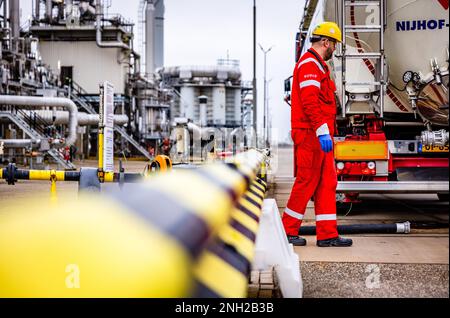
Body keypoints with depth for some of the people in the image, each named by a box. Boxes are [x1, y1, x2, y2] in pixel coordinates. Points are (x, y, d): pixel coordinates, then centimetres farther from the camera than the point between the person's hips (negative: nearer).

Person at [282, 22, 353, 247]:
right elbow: (309, 102, -22)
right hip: (311, 134, -11)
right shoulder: (309, 64, -10)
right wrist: (322, 131, -26)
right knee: (307, 182, -5)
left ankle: (327, 234, 10)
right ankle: (287, 231, 4)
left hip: (319, 135, 11)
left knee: (327, 183, 8)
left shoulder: (317, 65, 24)